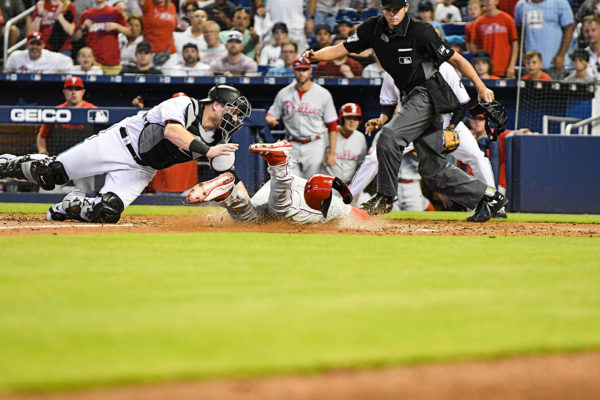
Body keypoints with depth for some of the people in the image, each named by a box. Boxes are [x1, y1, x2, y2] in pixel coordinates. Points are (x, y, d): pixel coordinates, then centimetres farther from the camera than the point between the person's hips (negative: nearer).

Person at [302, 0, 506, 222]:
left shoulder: (420, 32, -17)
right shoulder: (374, 29, -2)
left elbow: (456, 60, -13)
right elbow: (342, 49, -3)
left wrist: (481, 87, -17)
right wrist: (315, 56, -21)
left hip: (428, 94, -7)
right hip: (412, 98, 7)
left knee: (389, 136, -24)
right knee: (432, 168, 8)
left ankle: (385, 196, -9)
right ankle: (487, 196, 16)